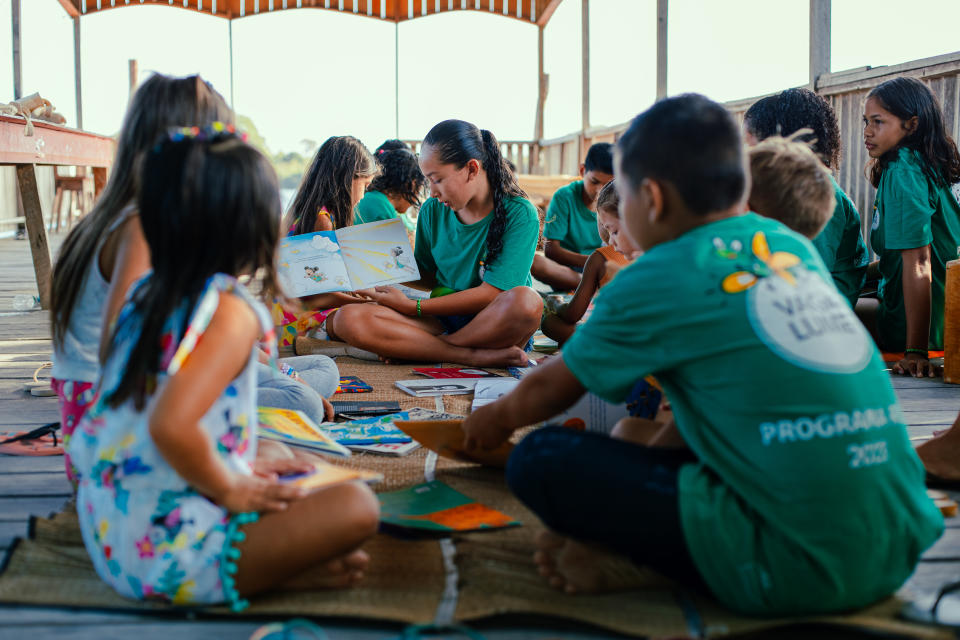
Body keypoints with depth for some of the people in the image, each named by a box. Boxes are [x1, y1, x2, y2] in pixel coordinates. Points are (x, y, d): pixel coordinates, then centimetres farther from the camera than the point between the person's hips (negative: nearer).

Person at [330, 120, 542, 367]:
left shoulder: (520, 214, -11)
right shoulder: (432, 211, 5)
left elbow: (491, 294, -15)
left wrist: (412, 307, -13)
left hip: (497, 325, -4)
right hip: (443, 321, 4)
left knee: (526, 301, -40)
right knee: (347, 319, -20)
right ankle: (474, 356, -28)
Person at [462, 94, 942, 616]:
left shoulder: (657, 281, -4)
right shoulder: (796, 248, 14)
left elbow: (548, 390, 13)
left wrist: (497, 419, 34)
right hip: (900, 550, 8)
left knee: (539, 459, -7)